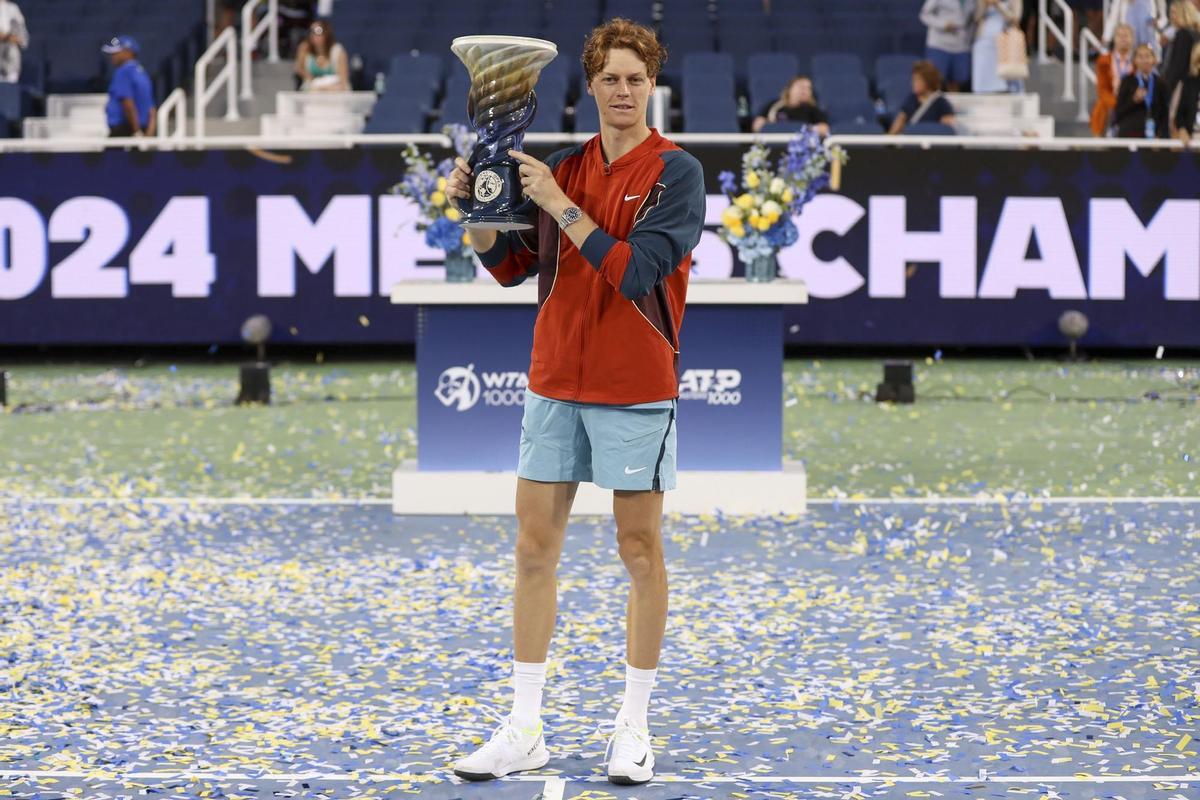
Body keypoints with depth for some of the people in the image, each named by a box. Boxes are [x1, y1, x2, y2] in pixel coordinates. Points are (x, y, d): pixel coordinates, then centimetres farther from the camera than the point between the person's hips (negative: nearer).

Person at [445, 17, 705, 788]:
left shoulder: (676, 172, -8)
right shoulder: (564, 166, 7)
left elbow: (635, 273, -19)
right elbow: (511, 267, 10)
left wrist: (560, 205, -20)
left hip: (637, 391, -5)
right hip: (555, 384, 5)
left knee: (641, 552, 3)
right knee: (535, 549, 4)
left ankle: (635, 727, 14)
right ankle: (525, 730, 9)